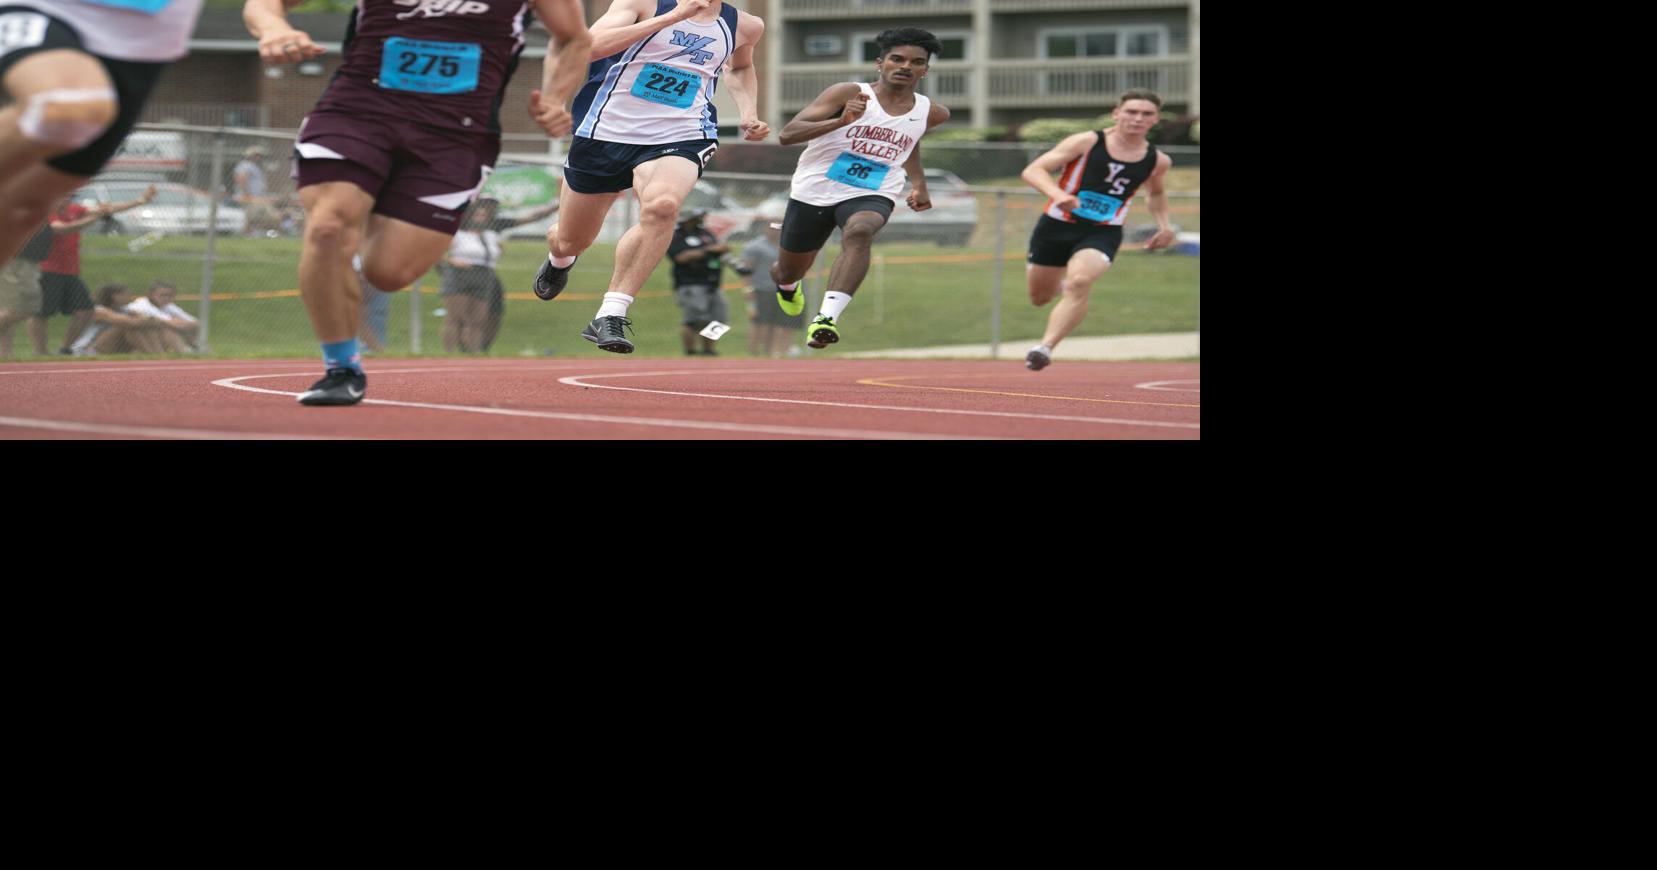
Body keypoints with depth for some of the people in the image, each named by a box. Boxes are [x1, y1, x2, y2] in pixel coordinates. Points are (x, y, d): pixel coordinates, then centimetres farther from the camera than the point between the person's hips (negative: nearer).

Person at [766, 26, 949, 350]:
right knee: (790, 271, 16)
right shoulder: (848, 94, -13)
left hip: (871, 196, 1)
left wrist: (918, 184, 21)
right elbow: (786, 135, -22)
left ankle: (826, 318, -48)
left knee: (859, 233, -36)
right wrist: (841, 121, -36)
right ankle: (787, 285, 57)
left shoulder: (931, 113, 1)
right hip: (814, 191, -1)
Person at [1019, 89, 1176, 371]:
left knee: (1079, 282, -30)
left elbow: (1156, 193, 27)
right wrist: (1058, 194, -34)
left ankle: (1045, 347, -32)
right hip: (1057, 227, 0)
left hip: (1102, 234, 0)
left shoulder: (1157, 161, 2)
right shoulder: (1087, 143, -10)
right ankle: (1058, 282, 50)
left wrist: (1164, 225, 9)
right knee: (1040, 297, 13)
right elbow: (1033, 171, -15)